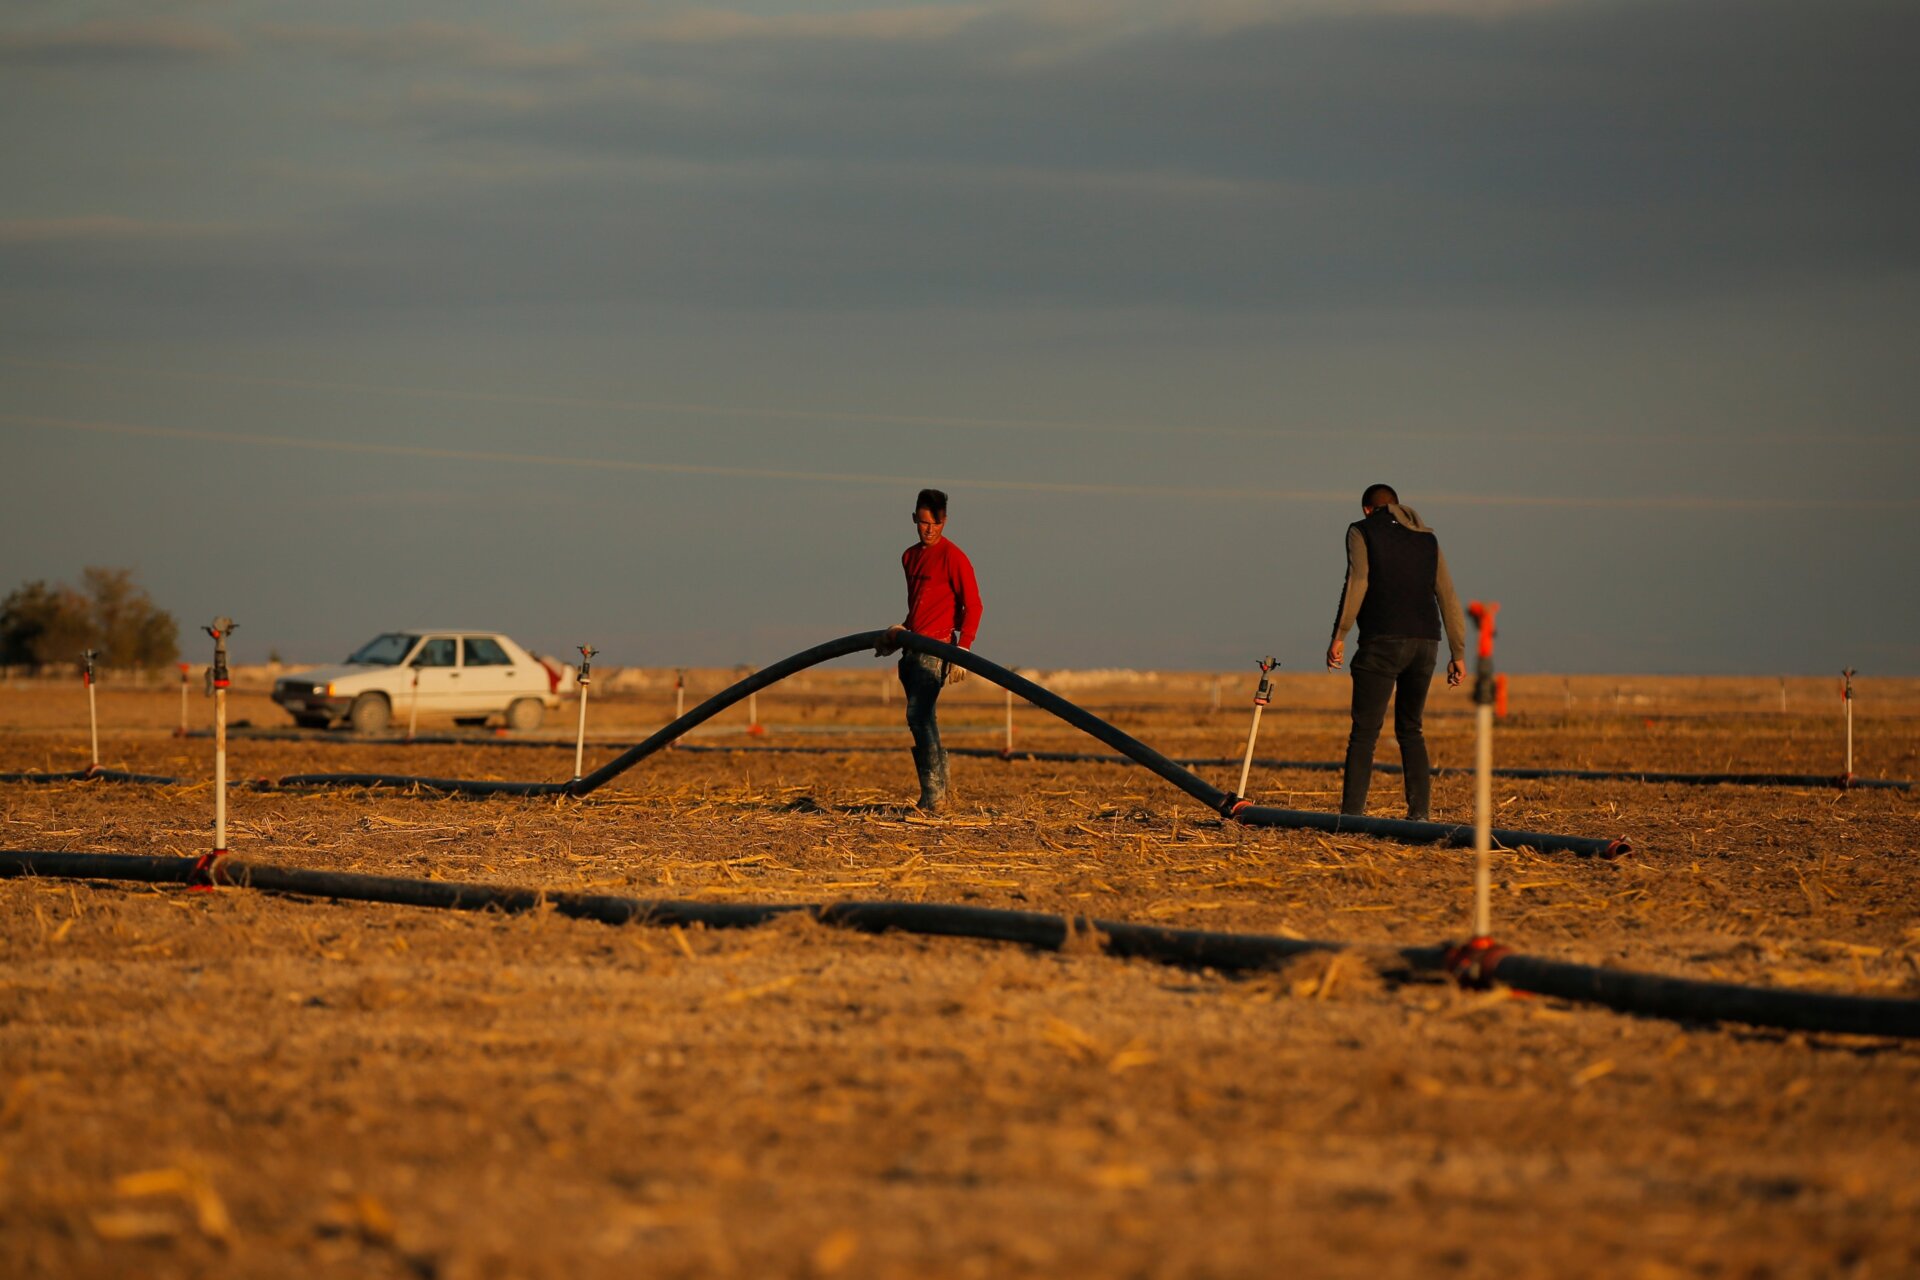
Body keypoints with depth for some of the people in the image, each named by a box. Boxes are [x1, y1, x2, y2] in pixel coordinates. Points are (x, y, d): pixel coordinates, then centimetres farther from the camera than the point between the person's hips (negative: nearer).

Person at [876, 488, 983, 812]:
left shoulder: (952, 557, -8)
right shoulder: (910, 557, 16)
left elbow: (972, 606, -10)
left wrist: (962, 651, -17)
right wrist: (903, 629, 15)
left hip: (935, 648, -8)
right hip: (913, 648, 8)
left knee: (919, 716, -17)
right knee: (923, 720, 9)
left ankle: (933, 795, -18)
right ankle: (937, 793, 15)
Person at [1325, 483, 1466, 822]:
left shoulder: (1362, 531, 7)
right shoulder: (1426, 539, 21)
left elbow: (1357, 582, -9)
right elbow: (1448, 597, 15)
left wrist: (1339, 636, -9)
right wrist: (1458, 654, 16)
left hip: (1382, 641, -5)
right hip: (1426, 642, 5)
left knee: (1364, 733, -5)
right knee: (1410, 729, 16)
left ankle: (1351, 815, -13)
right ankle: (1419, 813, 7)